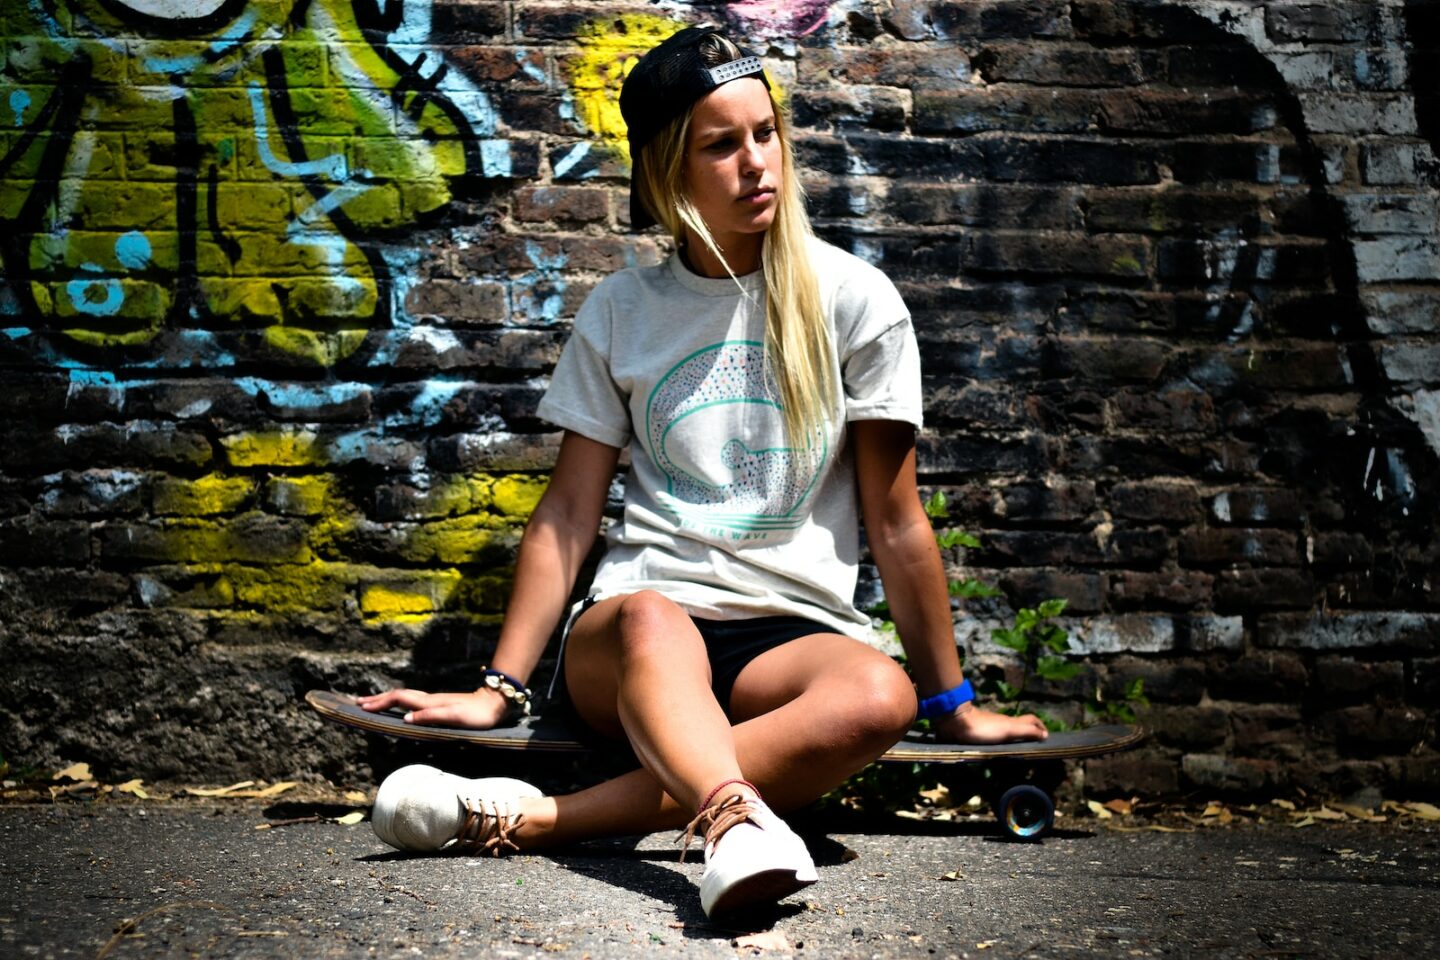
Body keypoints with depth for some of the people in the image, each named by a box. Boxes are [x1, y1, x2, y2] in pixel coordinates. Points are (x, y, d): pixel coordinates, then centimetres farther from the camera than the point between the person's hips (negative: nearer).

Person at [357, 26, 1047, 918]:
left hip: (795, 629, 0)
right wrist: (499, 689, -2)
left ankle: (534, 818, -39)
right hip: (629, 642, 1)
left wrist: (953, 703, 6)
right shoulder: (621, 311, 8)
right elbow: (571, 510, 6)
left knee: (878, 696, -35)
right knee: (649, 614, -36)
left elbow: (895, 519, 4)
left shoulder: (852, 299, 3)